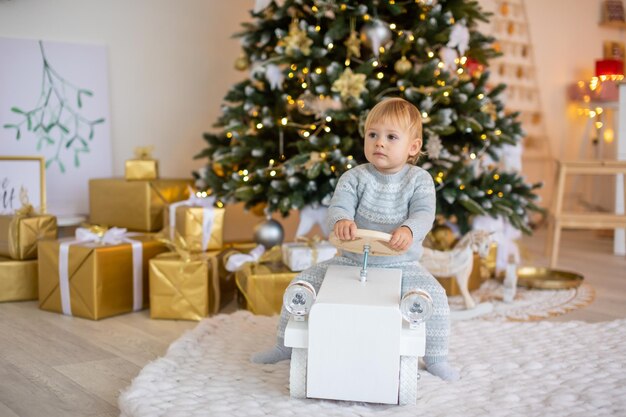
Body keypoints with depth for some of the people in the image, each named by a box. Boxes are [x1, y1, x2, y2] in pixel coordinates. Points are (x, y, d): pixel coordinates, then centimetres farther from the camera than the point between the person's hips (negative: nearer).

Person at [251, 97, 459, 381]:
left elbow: (424, 213, -17)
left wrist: (409, 230, -40)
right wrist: (340, 220, -41)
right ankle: (285, 345, 13)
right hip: (352, 260, 2)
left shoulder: (419, 180, -4)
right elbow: (339, 205, -16)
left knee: (435, 295, -22)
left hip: (401, 265, -1)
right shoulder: (354, 177, -3)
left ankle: (435, 358, 1)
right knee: (303, 283, -7)